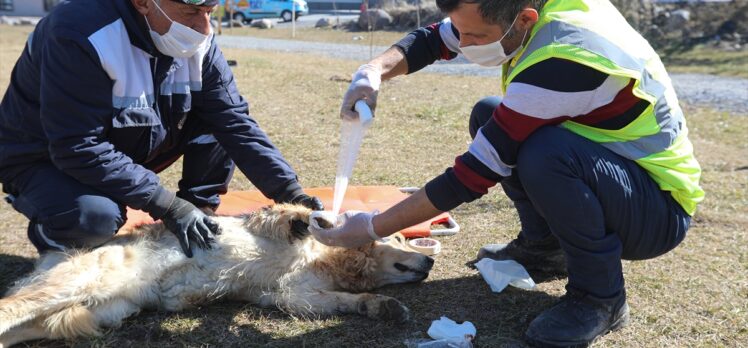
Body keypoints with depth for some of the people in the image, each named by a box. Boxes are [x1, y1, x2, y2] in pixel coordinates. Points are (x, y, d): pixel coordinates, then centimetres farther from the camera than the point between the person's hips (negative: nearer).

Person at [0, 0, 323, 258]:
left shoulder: (197, 42, -13)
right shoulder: (83, 35, -32)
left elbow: (235, 121, -13)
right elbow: (79, 149, -32)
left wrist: (288, 189, -23)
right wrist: (167, 204, -31)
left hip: (129, 147, 6)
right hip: (45, 159, -5)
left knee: (220, 118, -12)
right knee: (96, 215, -36)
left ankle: (199, 226, -1)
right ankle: (49, 233, -1)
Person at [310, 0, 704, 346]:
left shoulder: (564, 58, -33)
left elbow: (474, 174, -29)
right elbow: (430, 39, 3)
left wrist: (373, 228, -21)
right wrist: (376, 69, -18)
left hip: (660, 209, -8)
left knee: (544, 155, -36)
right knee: (489, 117, 7)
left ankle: (600, 295, -11)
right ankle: (544, 246, 15)